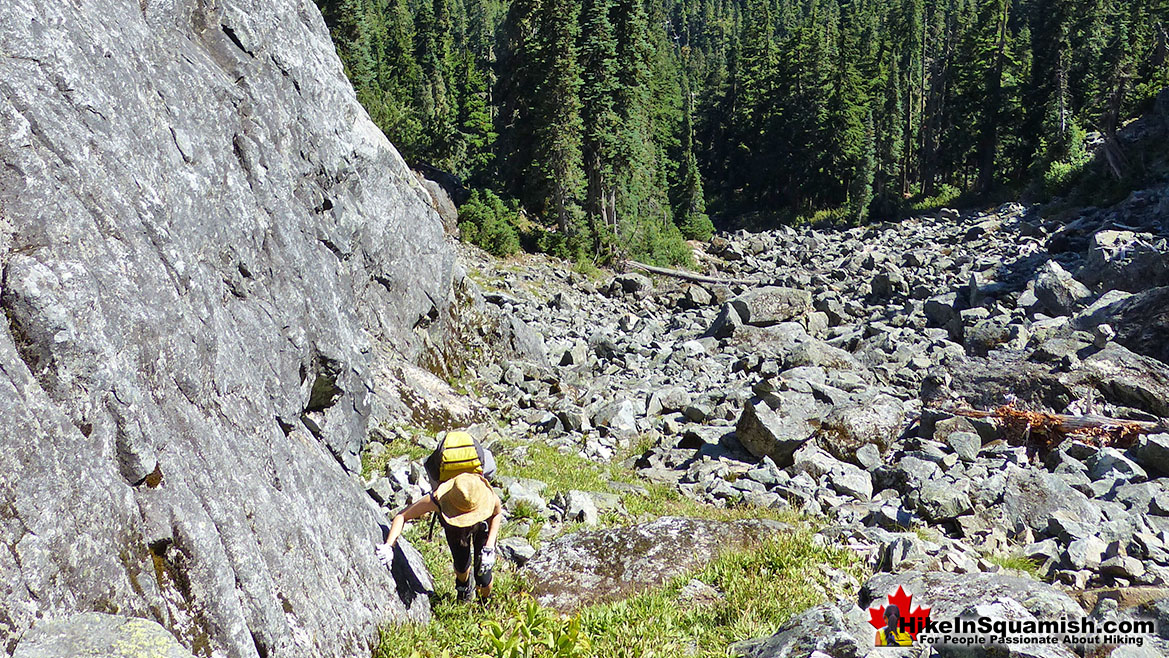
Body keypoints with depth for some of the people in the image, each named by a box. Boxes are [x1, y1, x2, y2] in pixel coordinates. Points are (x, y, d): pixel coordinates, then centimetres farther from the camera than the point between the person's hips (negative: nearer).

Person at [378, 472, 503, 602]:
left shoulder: (491, 499, -43)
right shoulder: (439, 500, -44)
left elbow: (497, 513, -16)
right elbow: (402, 516, -32)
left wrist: (489, 547, -25)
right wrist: (388, 546, -46)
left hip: (483, 525, -1)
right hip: (454, 527, 1)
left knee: (483, 577, -2)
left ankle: (485, 601, 35)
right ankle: (463, 585, 42)